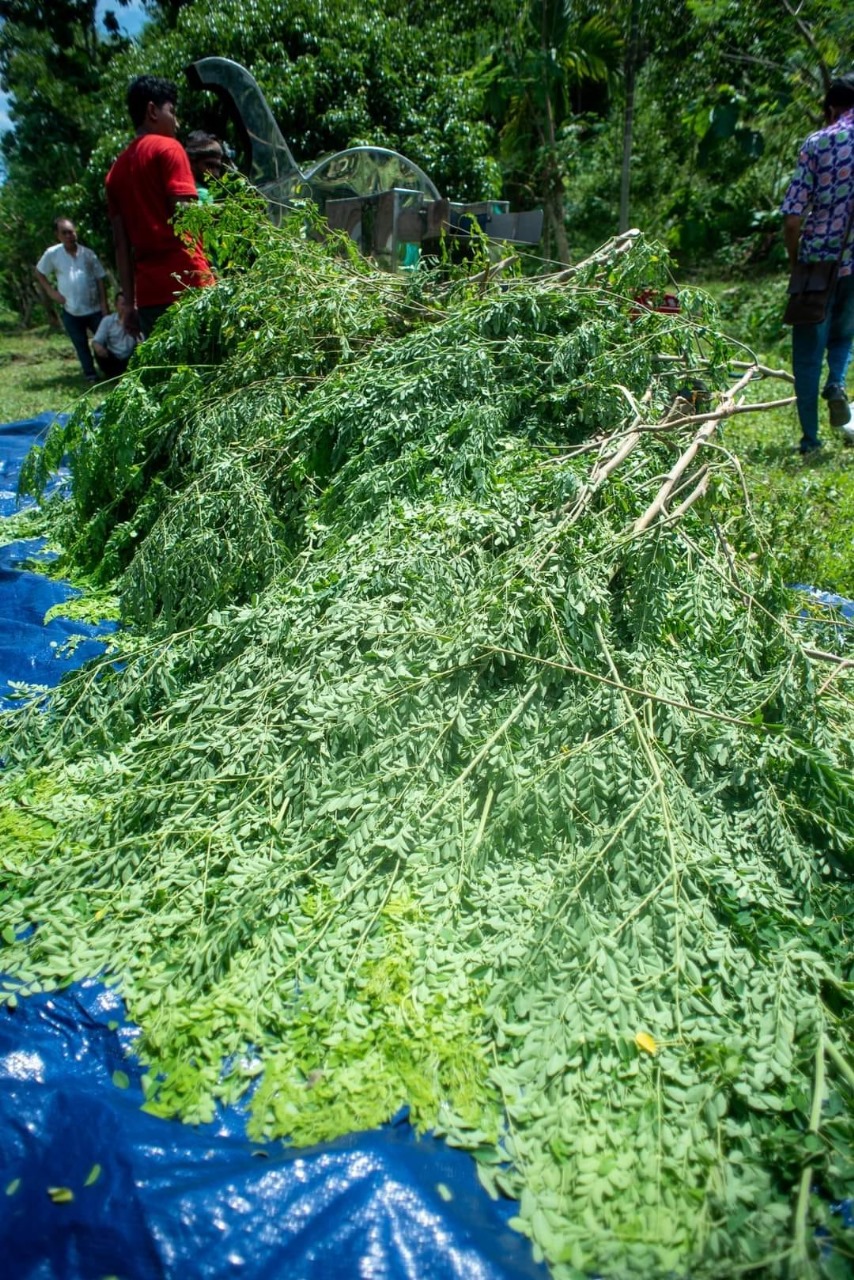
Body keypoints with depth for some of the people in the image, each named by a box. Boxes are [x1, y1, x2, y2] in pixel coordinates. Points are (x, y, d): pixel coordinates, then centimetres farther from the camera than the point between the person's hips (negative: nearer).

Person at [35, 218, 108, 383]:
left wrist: (104, 305, -5)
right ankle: (90, 374, 20)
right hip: (71, 311, 0)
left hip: (95, 308, 0)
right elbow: (39, 272, 10)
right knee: (81, 345, 9)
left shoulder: (88, 253, -2)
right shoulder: (52, 254, -4)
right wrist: (50, 291, -3)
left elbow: (100, 280, 0)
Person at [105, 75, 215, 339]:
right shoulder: (167, 148, 3)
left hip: (148, 294, 7)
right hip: (187, 284, -7)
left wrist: (131, 302, 16)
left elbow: (121, 244, 17)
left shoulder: (117, 169, 22)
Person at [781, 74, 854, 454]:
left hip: (819, 261, -2)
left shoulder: (817, 143, -2)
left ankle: (810, 437, 6)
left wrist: (795, 259, 8)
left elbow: (793, 218, -7)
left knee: (808, 351, 8)